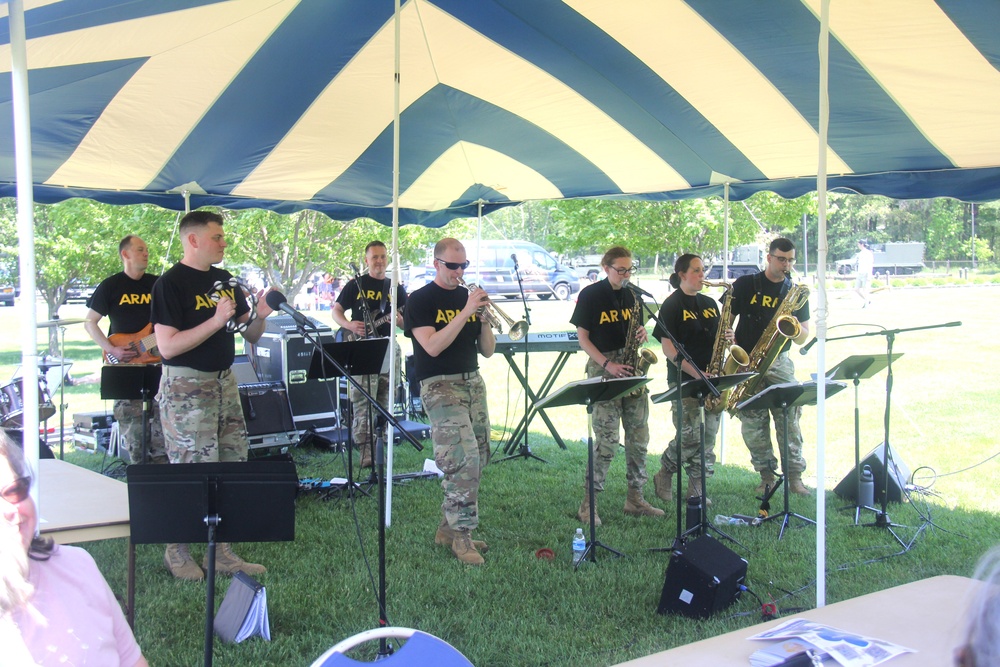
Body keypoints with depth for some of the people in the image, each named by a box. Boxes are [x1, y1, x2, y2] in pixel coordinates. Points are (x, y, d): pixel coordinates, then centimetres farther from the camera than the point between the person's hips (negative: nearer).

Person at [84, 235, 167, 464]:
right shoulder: (111, 286, 0)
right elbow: (89, 322, 1)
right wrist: (111, 350, -12)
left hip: (157, 360, 3)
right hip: (126, 364, -3)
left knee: (162, 424, 2)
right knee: (133, 432, 0)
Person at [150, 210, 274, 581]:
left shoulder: (224, 280, 12)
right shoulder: (171, 283, -10)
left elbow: (250, 336, 15)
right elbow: (167, 346, -19)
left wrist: (260, 316, -6)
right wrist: (217, 321, -23)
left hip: (224, 383, 8)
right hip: (186, 388, -7)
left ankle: (221, 552, 17)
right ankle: (176, 552, 15)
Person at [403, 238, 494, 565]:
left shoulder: (468, 297, 14)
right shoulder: (420, 300, -3)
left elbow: (488, 351, 11)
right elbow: (432, 346, -18)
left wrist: (485, 318, -7)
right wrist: (466, 312, -20)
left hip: (473, 382, 7)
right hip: (440, 385, -7)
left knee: (478, 460, 6)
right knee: (464, 459, -17)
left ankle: (449, 527, 20)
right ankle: (461, 535, -7)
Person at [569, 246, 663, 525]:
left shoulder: (630, 295, 12)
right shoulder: (590, 295, -4)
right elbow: (583, 337, -5)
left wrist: (641, 334, -4)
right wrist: (607, 364, -15)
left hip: (631, 368, 6)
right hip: (603, 369, -6)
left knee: (639, 436, 6)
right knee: (607, 440, -10)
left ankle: (635, 499, 18)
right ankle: (589, 505, -2)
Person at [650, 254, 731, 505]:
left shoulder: (709, 303, 16)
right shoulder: (672, 305, -5)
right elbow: (668, 347, -12)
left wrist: (728, 338, -2)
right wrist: (695, 372, -19)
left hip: (711, 378, 7)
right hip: (683, 379, -6)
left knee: (709, 433, 4)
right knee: (689, 435, -10)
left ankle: (697, 487, 14)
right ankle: (663, 476, 13)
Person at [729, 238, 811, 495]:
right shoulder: (745, 285, 4)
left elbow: (803, 338, 9)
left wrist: (795, 329, -14)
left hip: (779, 361, 1)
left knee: (789, 416, -6)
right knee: (753, 421, -2)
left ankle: (794, 476, -1)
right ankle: (766, 475, 8)